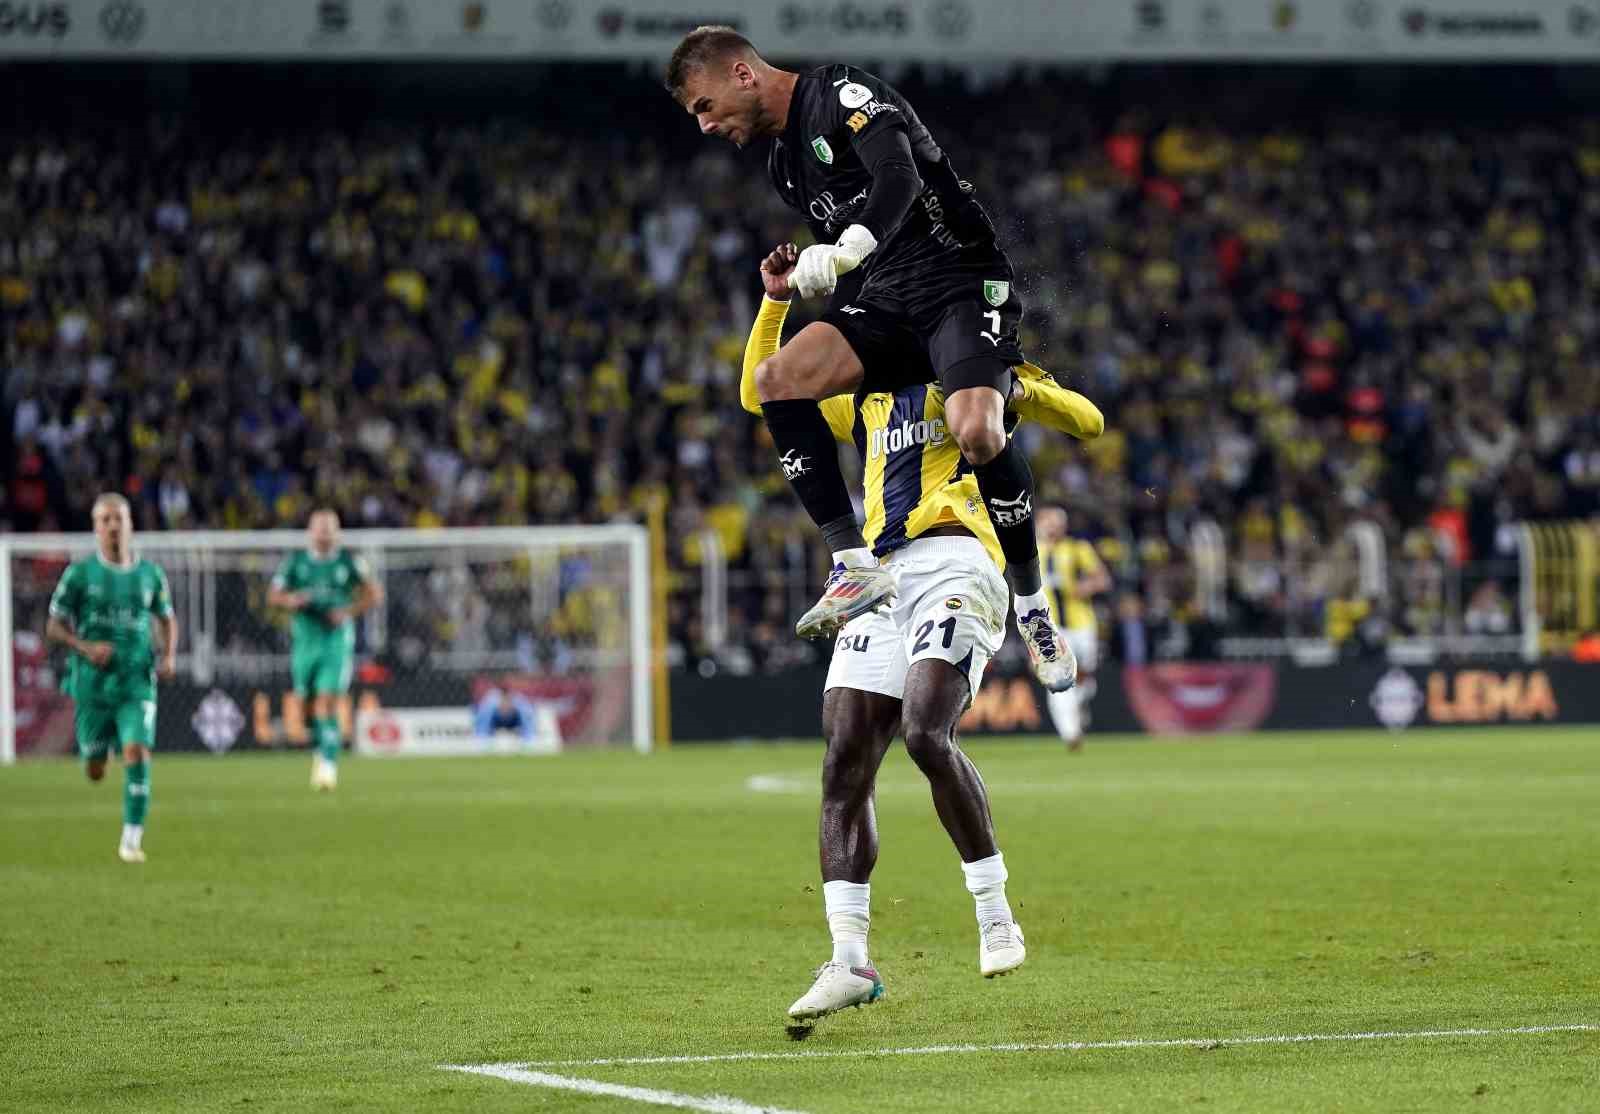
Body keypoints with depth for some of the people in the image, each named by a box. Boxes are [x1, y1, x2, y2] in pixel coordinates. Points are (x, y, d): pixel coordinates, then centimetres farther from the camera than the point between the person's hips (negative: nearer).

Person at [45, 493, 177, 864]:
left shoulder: (150, 574, 4)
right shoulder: (80, 573, -2)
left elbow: (167, 619, 19)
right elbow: (54, 626, 1)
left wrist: (169, 656, 1)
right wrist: (86, 648, -17)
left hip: (137, 682, 1)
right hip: (92, 682, -1)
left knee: (137, 754, -19)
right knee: (95, 771, 6)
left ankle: (132, 838, -12)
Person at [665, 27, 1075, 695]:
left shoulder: (845, 95, -7)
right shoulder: (782, 162, 20)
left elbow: (899, 179, -27)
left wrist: (843, 251, -41)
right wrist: (795, 282, 12)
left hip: (962, 283, -8)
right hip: (884, 307, 8)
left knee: (975, 432, -32)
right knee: (777, 377, -20)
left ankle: (1033, 609, -12)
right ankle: (855, 567, -23)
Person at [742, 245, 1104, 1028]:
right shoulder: (864, 403, 29)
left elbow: (1087, 422, 7)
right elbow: (762, 394, 34)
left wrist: (1018, 388, -11)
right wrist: (775, 302, 23)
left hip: (953, 561, -6)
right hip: (882, 575, 6)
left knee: (926, 734, -26)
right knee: (844, 765, -6)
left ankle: (995, 916, -14)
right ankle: (849, 962, -7)